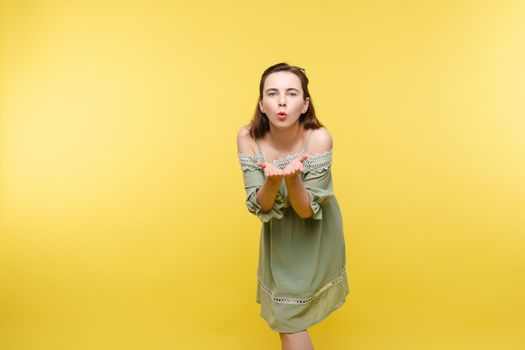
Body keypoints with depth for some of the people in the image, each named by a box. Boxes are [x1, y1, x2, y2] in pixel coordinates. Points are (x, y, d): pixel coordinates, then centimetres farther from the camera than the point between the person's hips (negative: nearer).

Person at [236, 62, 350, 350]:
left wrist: (292, 177, -43)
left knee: (289, 319, 7)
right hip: (278, 233, 3)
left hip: (314, 236, -3)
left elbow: (307, 210, -23)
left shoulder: (318, 138, -28)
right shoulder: (247, 137, -21)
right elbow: (259, 207, -19)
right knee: (282, 315, 21)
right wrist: (273, 179, -40)